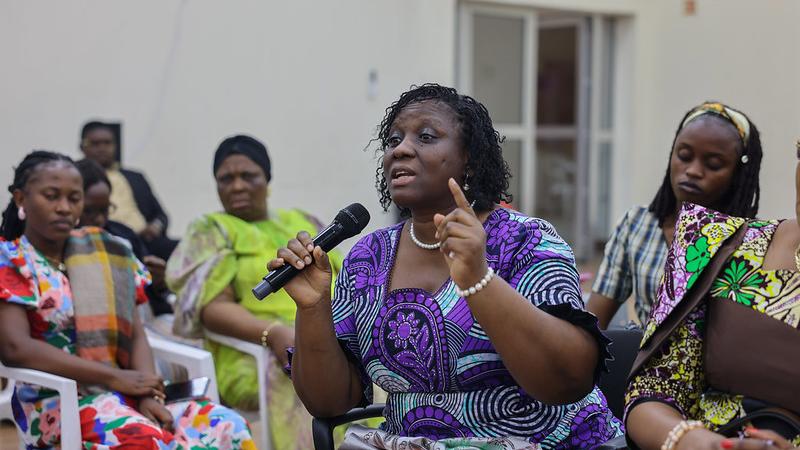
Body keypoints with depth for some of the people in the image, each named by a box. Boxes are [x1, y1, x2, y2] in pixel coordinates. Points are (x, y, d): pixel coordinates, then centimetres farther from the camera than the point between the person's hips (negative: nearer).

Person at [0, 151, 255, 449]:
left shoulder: (105, 258, 15)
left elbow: (136, 336, 10)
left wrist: (147, 396, -11)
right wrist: (114, 377, -15)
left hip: (124, 396, 5)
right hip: (55, 403, -5)